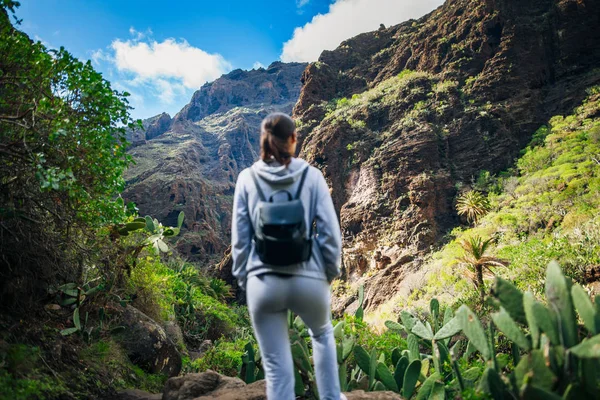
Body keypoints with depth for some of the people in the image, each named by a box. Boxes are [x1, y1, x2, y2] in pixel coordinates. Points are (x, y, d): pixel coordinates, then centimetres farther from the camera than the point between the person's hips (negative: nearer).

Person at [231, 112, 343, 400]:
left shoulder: (247, 178, 1)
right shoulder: (311, 175, -2)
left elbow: (239, 237, 2)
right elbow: (329, 230, -3)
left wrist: (243, 278, 13)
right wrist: (331, 270, 11)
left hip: (263, 282, 0)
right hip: (308, 278, 1)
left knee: (276, 367, 11)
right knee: (322, 334, 32)